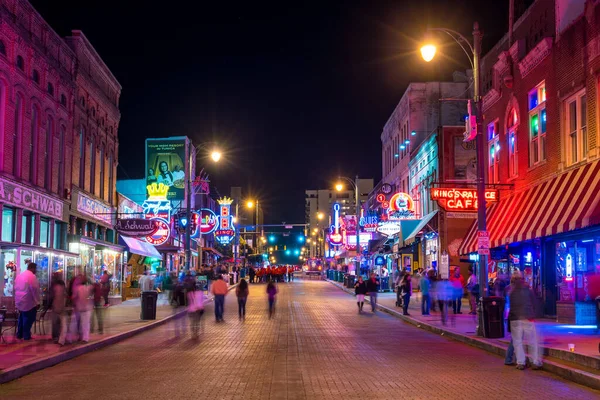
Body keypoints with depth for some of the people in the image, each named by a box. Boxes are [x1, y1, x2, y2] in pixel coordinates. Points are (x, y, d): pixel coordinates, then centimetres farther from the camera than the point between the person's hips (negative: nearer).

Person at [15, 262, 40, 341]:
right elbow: (35, 290, -18)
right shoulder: (32, 276, -17)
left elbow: (16, 288, 15)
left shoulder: (19, 275, 10)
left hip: (19, 301, 8)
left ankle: (19, 334, 24)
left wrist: (17, 299, 21)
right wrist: (37, 302, -11)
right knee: (28, 320, 1)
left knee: (21, 318, 18)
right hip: (29, 302, -8)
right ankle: (26, 336, 5)